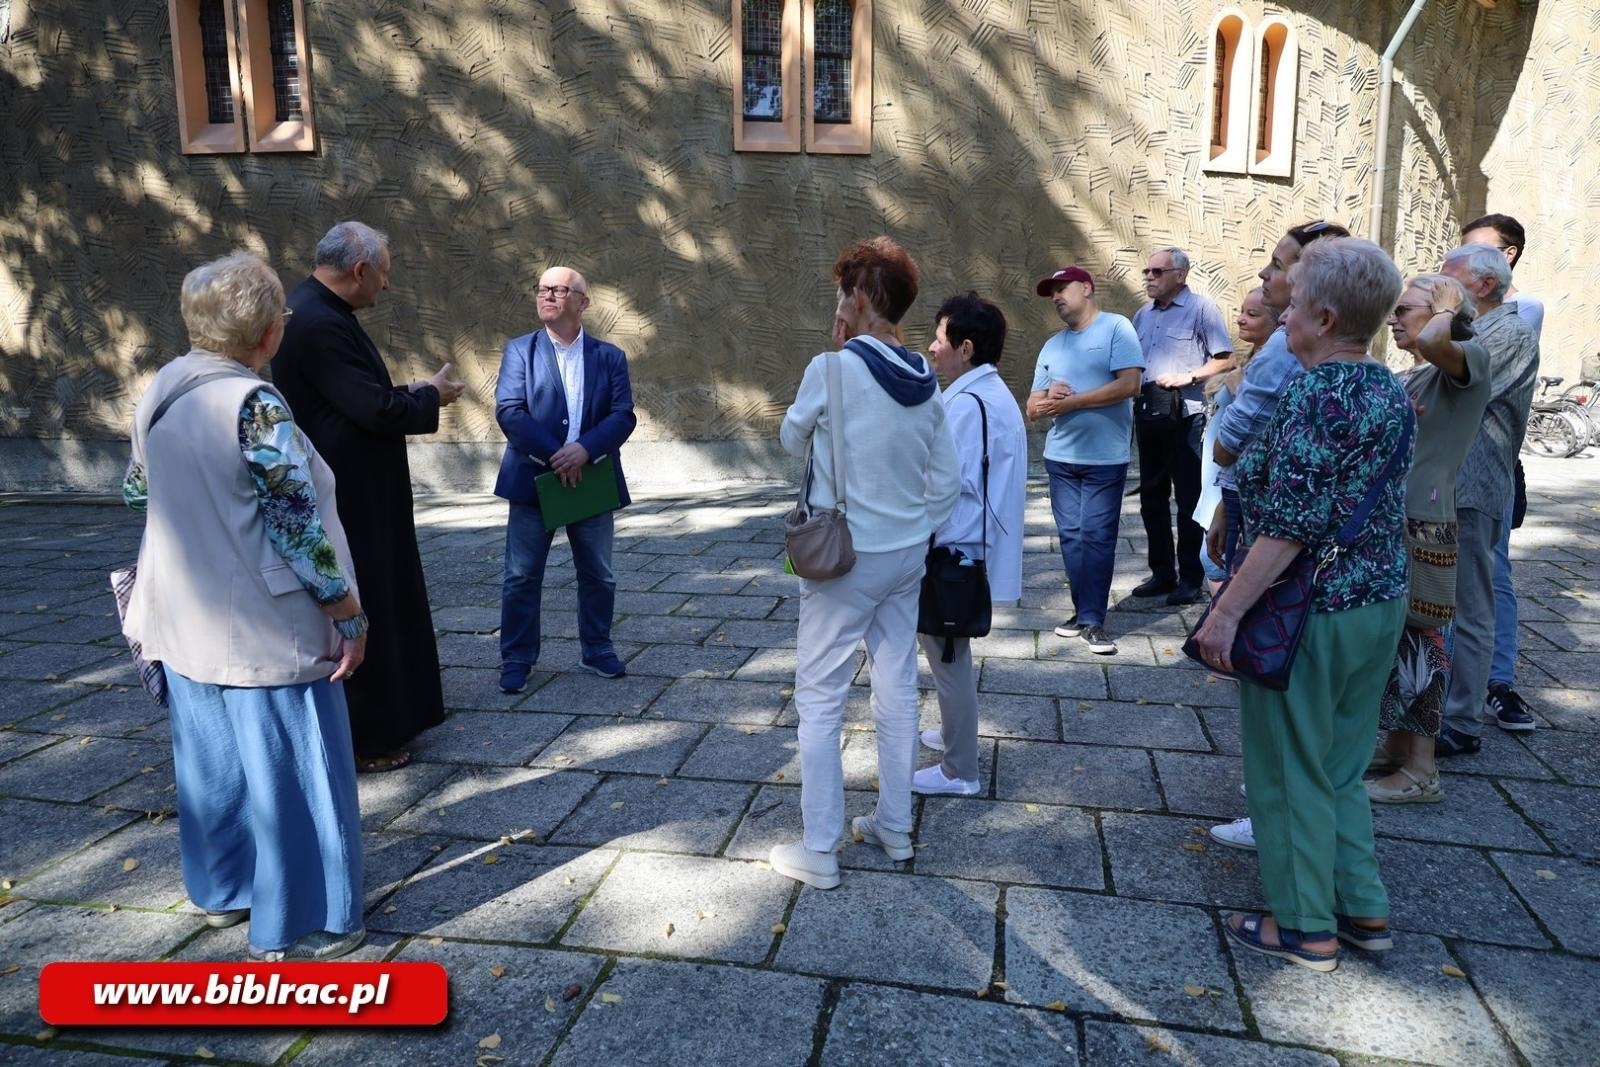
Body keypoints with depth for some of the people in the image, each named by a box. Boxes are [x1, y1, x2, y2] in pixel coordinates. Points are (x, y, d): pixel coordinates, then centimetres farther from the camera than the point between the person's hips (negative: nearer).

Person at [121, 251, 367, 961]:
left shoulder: (160, 390, 3)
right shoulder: (252, 403, -22)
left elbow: (136, 490, 17)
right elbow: (299, 526, -21)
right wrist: (349, 616, -14)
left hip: (184, 623, 8)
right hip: (261, 630, -8)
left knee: (213, 762, 21)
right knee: (285, 773, 5)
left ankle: (222, 888, 38)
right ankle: (290, 927, 17)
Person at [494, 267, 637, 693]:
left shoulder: (609, 357, 6)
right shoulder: (519, 350, 2)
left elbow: (623, 415, -3)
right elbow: (509, 411, -9)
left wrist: (584, 449, -20)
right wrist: (554, 456, -19)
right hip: (533, 481, -1)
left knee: (598, 575, 11)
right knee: (521, 576, 3)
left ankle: (596, 649, 28)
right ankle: (516, 659, 15)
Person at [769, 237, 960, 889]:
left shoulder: (832, 369, -17)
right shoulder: (926, 382, 1)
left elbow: (792, 441, 2)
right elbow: (948, 482, 5)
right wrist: (915, 537, 16)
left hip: (845, 559, -6)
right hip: (908, 556, 6)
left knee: (819, 699, 4)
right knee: (897, 690, 16)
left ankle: (819, 852, 11)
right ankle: (894, 827, 30)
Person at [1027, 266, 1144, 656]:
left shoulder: (1116, 328, -3)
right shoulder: (1051, 346, 13)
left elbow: (1129, 385, -16)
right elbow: (1032, 407, 13)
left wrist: (1069, 402, -12)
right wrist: (1047, 400, -12)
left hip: (1105, 459, -5)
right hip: (1060, 457, 5)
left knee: (1097, 538, -3)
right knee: (1071, 536, 7)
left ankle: (1092, 620, 3)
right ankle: (1084, 612, 16)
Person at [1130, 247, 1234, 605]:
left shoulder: (1202, 308, -4)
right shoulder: (1143, 315, 15)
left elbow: (1226, 359, -8)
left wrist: (1188, 376, -18)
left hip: (1184, 415, -7)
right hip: (1147, 415, 7)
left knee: (1188, 499, 0)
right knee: (1151, 498, 11)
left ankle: (1190, 579, 8)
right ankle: (1162, 572, 22)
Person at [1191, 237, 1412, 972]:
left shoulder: (1314, 396, -20)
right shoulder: (1391, 393, 7)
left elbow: (1290, 526, -25)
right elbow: (1387, 509, 13)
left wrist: (1226, 612, -23)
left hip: (1311, 611, -8)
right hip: (1380, 603, 8)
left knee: (1290, 771, 8)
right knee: (1339, 767, 21)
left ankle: (1305, 927, 20)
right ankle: (1363, 910, 31)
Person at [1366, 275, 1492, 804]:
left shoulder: (1470, 358, -8)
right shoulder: (1407, 377, 15)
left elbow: (1431, 342, -32)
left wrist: (1447, 311, -15)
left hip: (1423, 524, -8)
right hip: (1386, 520, 8)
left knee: (1418, 638, -3)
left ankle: (1421, 770, 6)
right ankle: (1394, 745, 26)